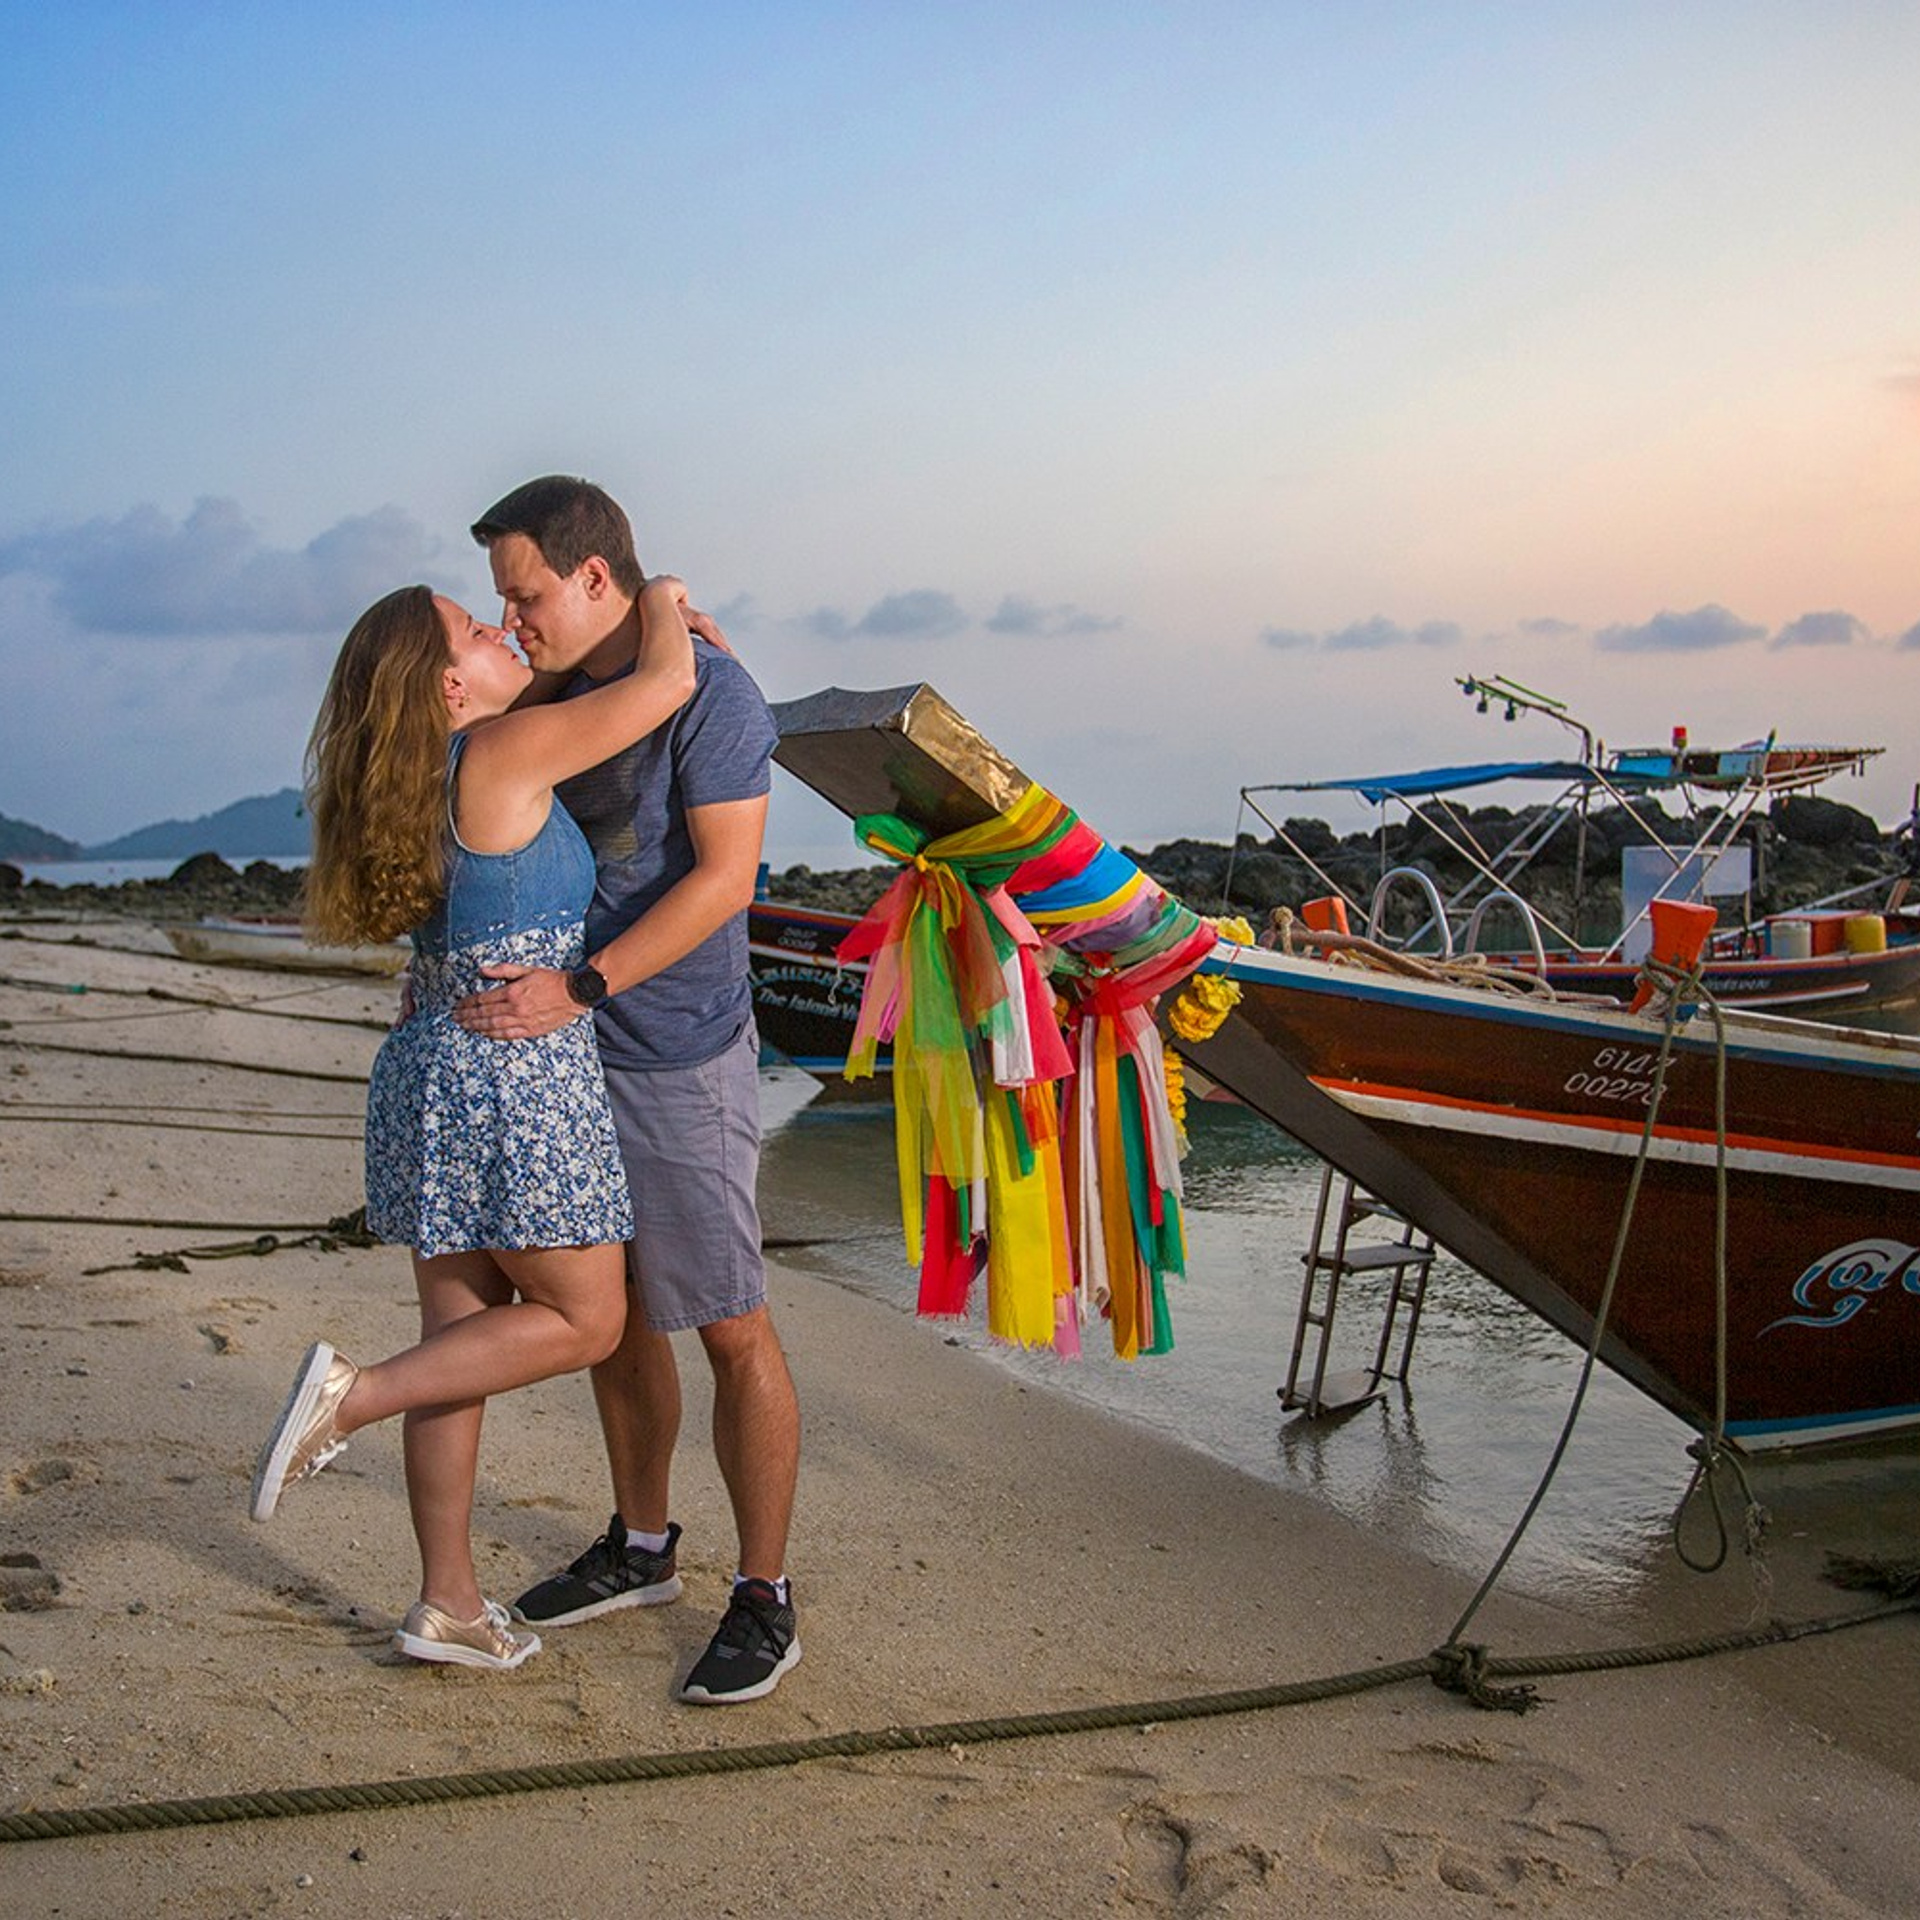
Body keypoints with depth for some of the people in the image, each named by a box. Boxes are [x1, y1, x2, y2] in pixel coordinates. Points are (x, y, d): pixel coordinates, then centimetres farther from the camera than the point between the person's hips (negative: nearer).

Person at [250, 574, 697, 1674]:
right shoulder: (505, 750, -13)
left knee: (464, 1338, 13)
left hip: (432, 1067, 9)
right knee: (585, 1322, 5)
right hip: (518, 1078, -9)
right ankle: (353, 1396, -4)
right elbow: (670, 682, -11)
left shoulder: (431, 779, 13)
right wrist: (661, 603, 9)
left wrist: (672, 630, 26)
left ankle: (448, 1602, 21)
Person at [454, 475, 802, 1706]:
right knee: (610, 1313, 17)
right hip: (569, 1055, 8)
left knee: (730, 1329, 0)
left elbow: (724, 878, -20)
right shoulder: (555, 694, 9)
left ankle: (767, 1597, 12)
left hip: (679, 1062, -8)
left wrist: (577, 988, -25)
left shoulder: (709, 691, -14)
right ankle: (642, 1549, 34)